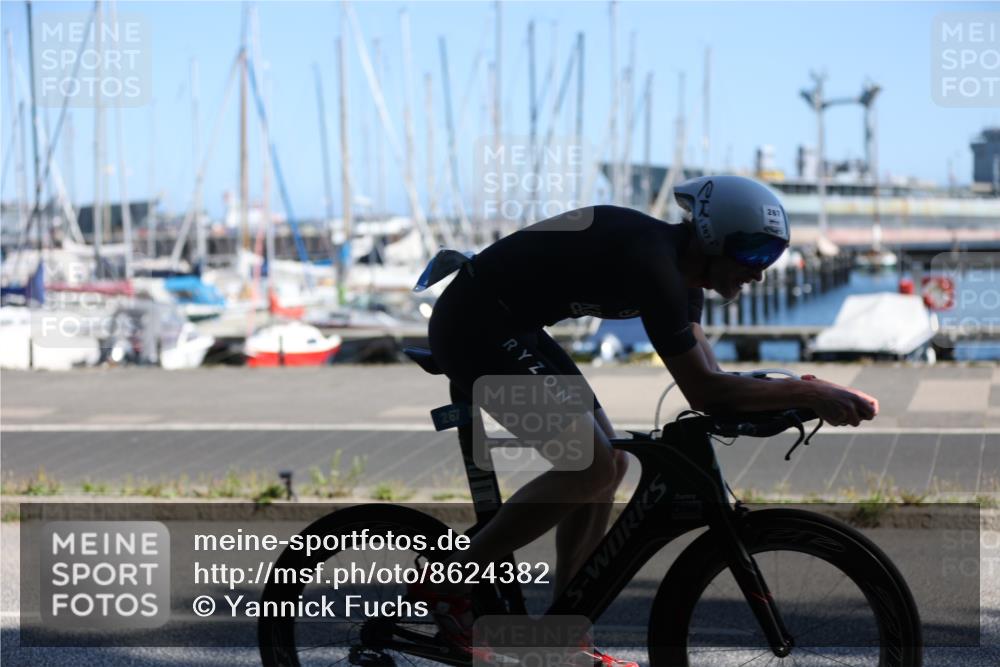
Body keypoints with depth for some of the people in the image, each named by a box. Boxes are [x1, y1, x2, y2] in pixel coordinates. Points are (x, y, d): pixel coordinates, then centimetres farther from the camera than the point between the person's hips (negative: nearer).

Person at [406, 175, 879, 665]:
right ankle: (449, 582, -6)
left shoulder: (678, 264, 6)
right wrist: (808, 393, -22)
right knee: (591, 468, -15)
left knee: (608, 462, 9)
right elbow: (702, 391, -25)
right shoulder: (653, 265, -24)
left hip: (507, 326, 11)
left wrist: (797, 394, -3)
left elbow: (708, 379, 8)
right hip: (475, 326, -11)